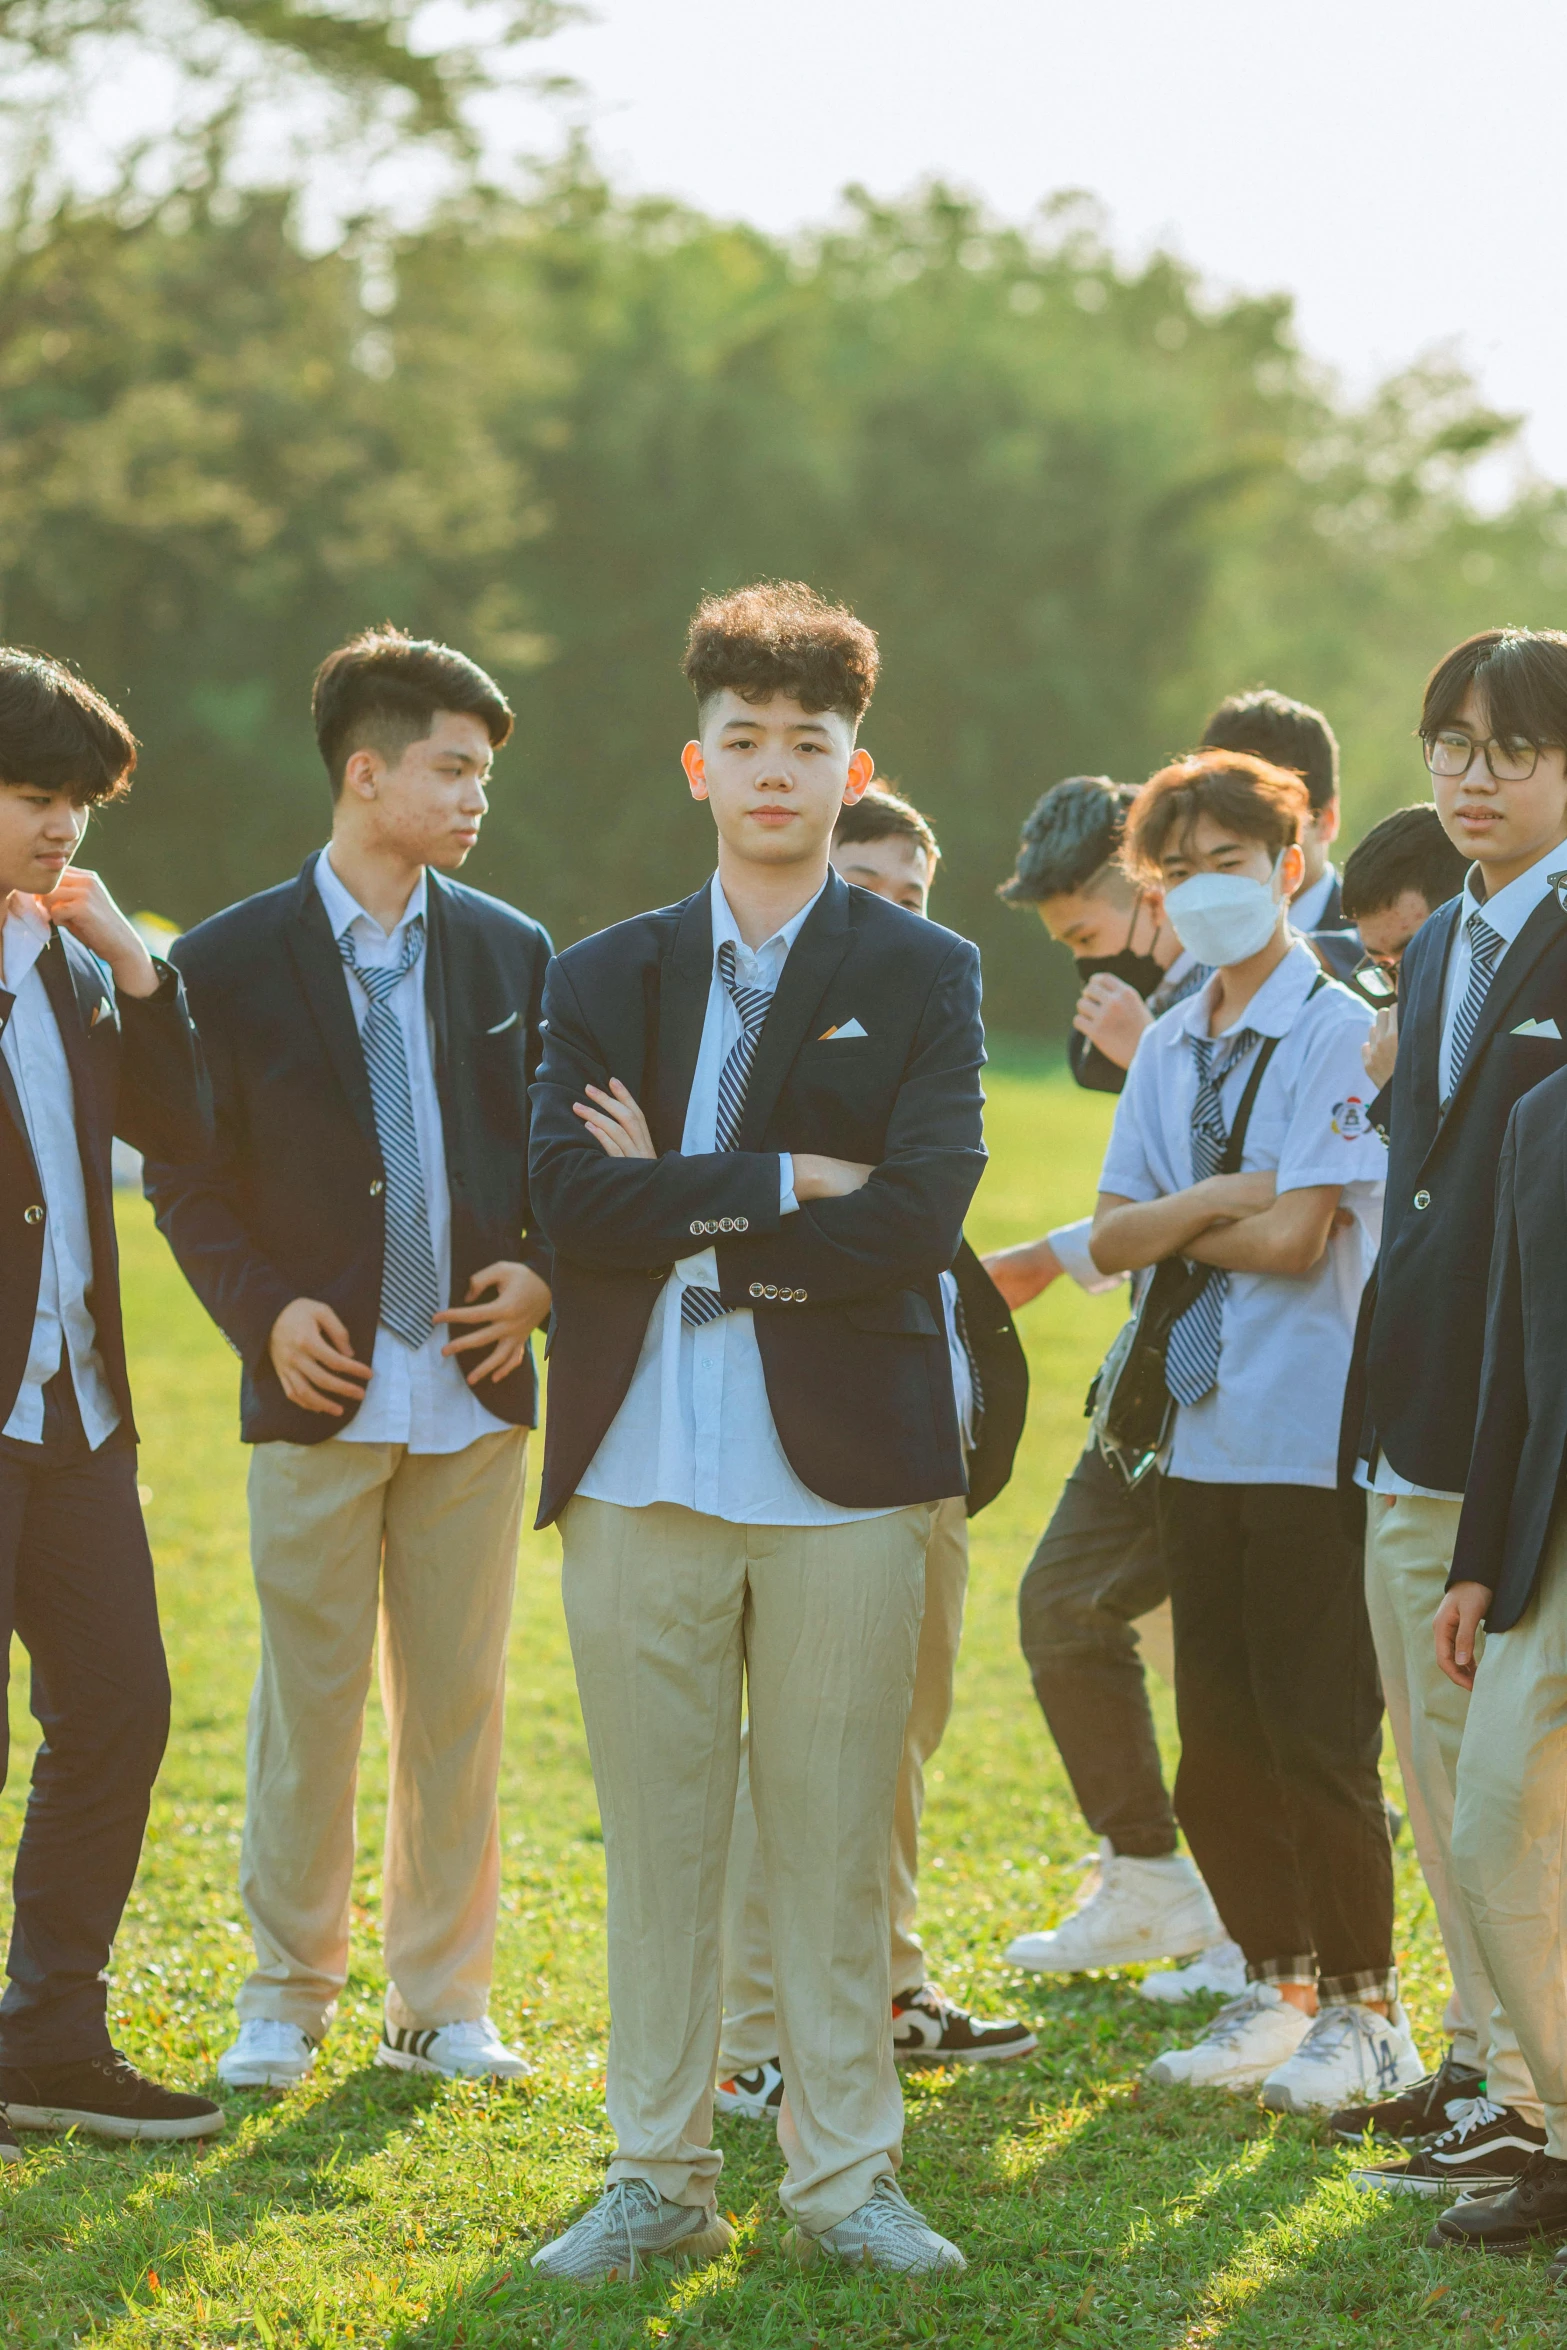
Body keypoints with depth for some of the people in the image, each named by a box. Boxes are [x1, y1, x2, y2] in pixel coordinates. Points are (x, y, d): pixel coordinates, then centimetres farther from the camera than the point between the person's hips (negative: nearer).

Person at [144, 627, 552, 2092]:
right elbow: (186, 1175, 0)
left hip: (474, 1385, 3)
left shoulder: (509, 953, 9)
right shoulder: (232, 960, -1)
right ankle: (285, 1994, 15)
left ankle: (440, 2000, 16)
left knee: (459, 1705, 6)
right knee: (306, 1706, 1)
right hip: (321, 1387, -3)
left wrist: (538, 1273, -3)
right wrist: (263, 1311, -12)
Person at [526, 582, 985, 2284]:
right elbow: (569, 1202, -5)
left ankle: (843, 2179, 13)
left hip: (841, 1469, -2)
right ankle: (659, 2179, 15)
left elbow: (913, 1220, -10)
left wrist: (679, 1214, -7)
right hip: (640, 1475, 2)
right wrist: (781, 1184, -11)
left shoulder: (924, 978, 4)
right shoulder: (604, 978, 11)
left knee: (835, 1843, 3)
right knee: (654, 1840, 6)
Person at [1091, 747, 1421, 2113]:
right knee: (1217, 1743, 10)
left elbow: (1294, 1236, -15)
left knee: (1318, 1739, -4)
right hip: (1205, 1429, 7)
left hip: (1315, 1437, -7)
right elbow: (1113, 1237, 7)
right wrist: (1211, 1204, -11)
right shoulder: (1171, 1045, 14)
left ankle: (1365, 2007, 8)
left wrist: (1168, 1228, 0)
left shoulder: (1338, 1032, -8)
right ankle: (1277, 1985, 22)